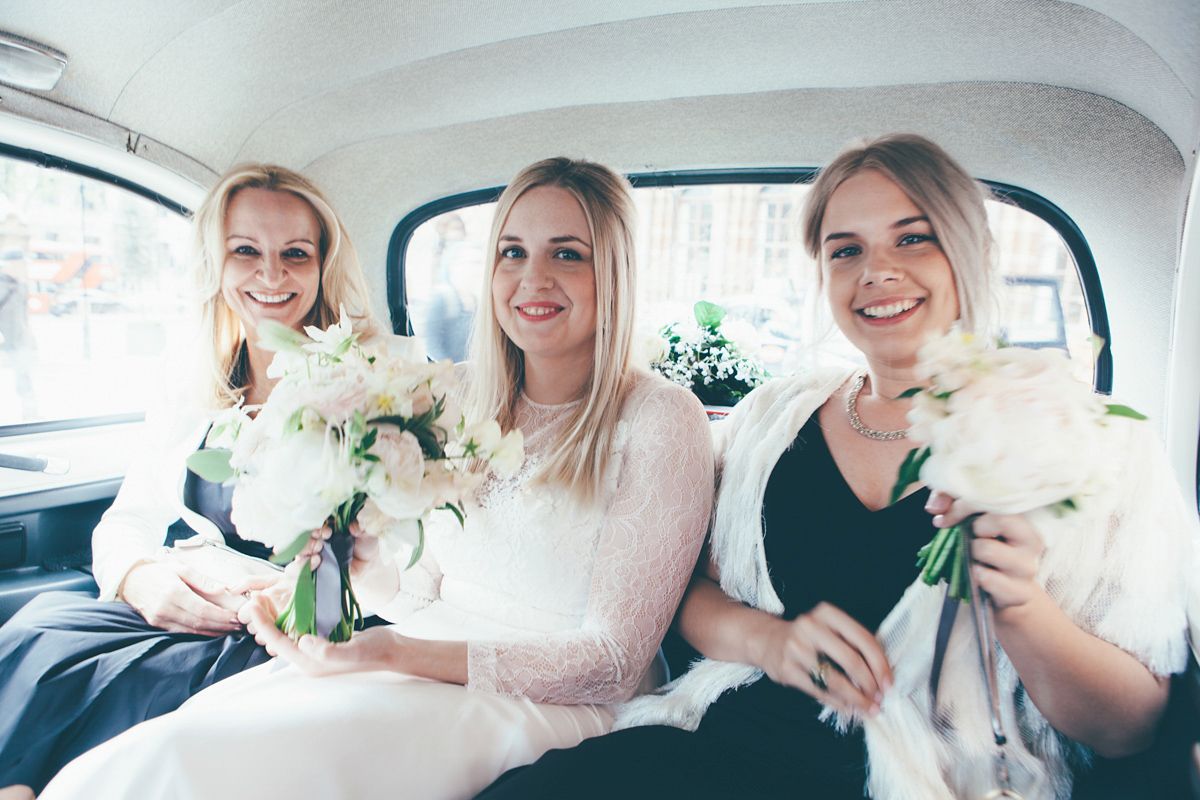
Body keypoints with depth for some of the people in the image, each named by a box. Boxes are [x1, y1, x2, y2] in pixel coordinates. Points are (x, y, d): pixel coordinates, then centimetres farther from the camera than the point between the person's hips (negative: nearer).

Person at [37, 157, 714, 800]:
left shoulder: (664, 421, -12)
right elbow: (419, 589, 10)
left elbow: (609, 662, -14)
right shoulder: (458, 396, 5)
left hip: (544, 702, -5)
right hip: (418, 661, 5)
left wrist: (390, 652, -22)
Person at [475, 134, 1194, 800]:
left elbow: (1132, 727, 0)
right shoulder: (772, 417, 8)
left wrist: (1020, 603, -20)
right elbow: (697, 592, 11)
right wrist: (769, 638, -11)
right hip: (728, 736, 3)